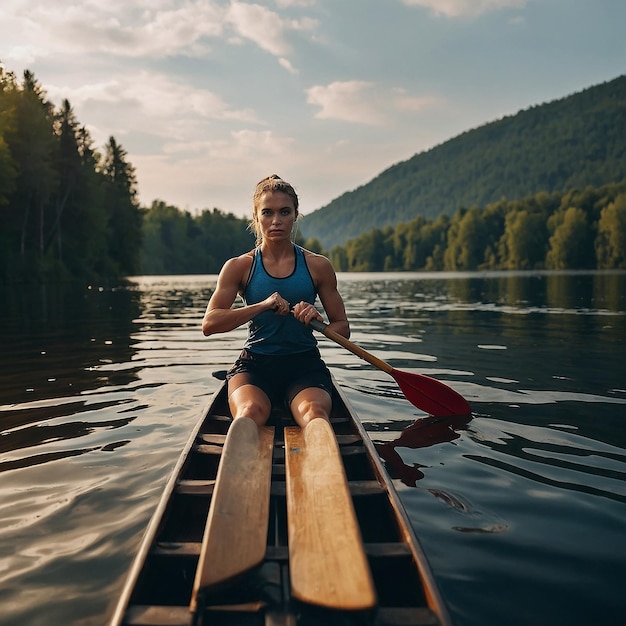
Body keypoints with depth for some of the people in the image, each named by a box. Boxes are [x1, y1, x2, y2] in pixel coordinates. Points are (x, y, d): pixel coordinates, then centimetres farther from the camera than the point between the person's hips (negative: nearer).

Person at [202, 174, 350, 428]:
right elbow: (209, 324, -6)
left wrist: (318, 322, -13)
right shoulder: (239, 267, 5)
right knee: (251, 412, -36)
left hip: (304, 363, 1)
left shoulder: (317, 266, 7)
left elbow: (343, 327, 11)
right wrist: (262, 306, -19)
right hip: (255, 363, 0)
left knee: (314, 413, -35)